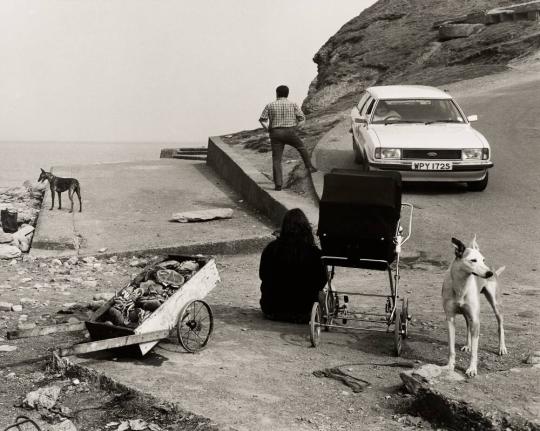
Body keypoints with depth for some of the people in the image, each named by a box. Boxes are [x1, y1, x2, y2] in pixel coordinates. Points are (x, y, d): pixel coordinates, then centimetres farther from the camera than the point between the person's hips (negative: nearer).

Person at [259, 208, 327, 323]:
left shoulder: (270, 249, -12)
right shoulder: (313, 252, -16)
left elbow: (262, 276, 3)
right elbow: (321, 282, -4)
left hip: (272, 310, 2)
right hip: (303, 314, -2)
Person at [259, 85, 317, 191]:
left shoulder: (270, 105, 3)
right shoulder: (293, 104, 2)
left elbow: (262, 119, 1)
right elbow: (302, 118, 1)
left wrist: (268, 129, 13)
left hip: (276, 134, 0)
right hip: (290, 133, 0)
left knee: (276, 159, 2)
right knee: (301, 147, 28)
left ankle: (278, 184, -4)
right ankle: (309, 166, 30)